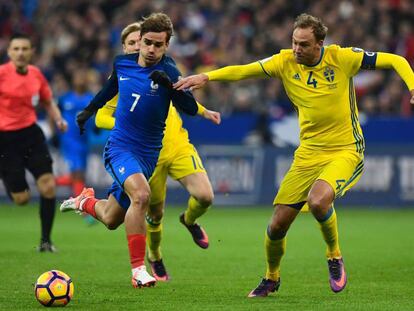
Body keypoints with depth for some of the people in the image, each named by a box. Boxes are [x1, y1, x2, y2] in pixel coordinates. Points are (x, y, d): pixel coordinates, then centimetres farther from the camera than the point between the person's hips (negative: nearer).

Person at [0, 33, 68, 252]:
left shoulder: (36, 74, 5)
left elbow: (48, 103, 19)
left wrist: (58, 120, 2)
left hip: (31, 133, 4)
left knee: (48, 186, -11)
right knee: (21, 198, -4)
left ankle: (46, 240, 3)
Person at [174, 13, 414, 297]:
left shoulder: (341, 58, -10)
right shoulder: (286, 62, -3)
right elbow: (243, 71, -6)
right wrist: (206, 76, -21)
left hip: (345, 151, -4)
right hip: (308, 154, 4)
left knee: (318, 200, -33)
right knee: (277, 225, 1)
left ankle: (335, 257, -3)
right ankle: (272, 278, 31)